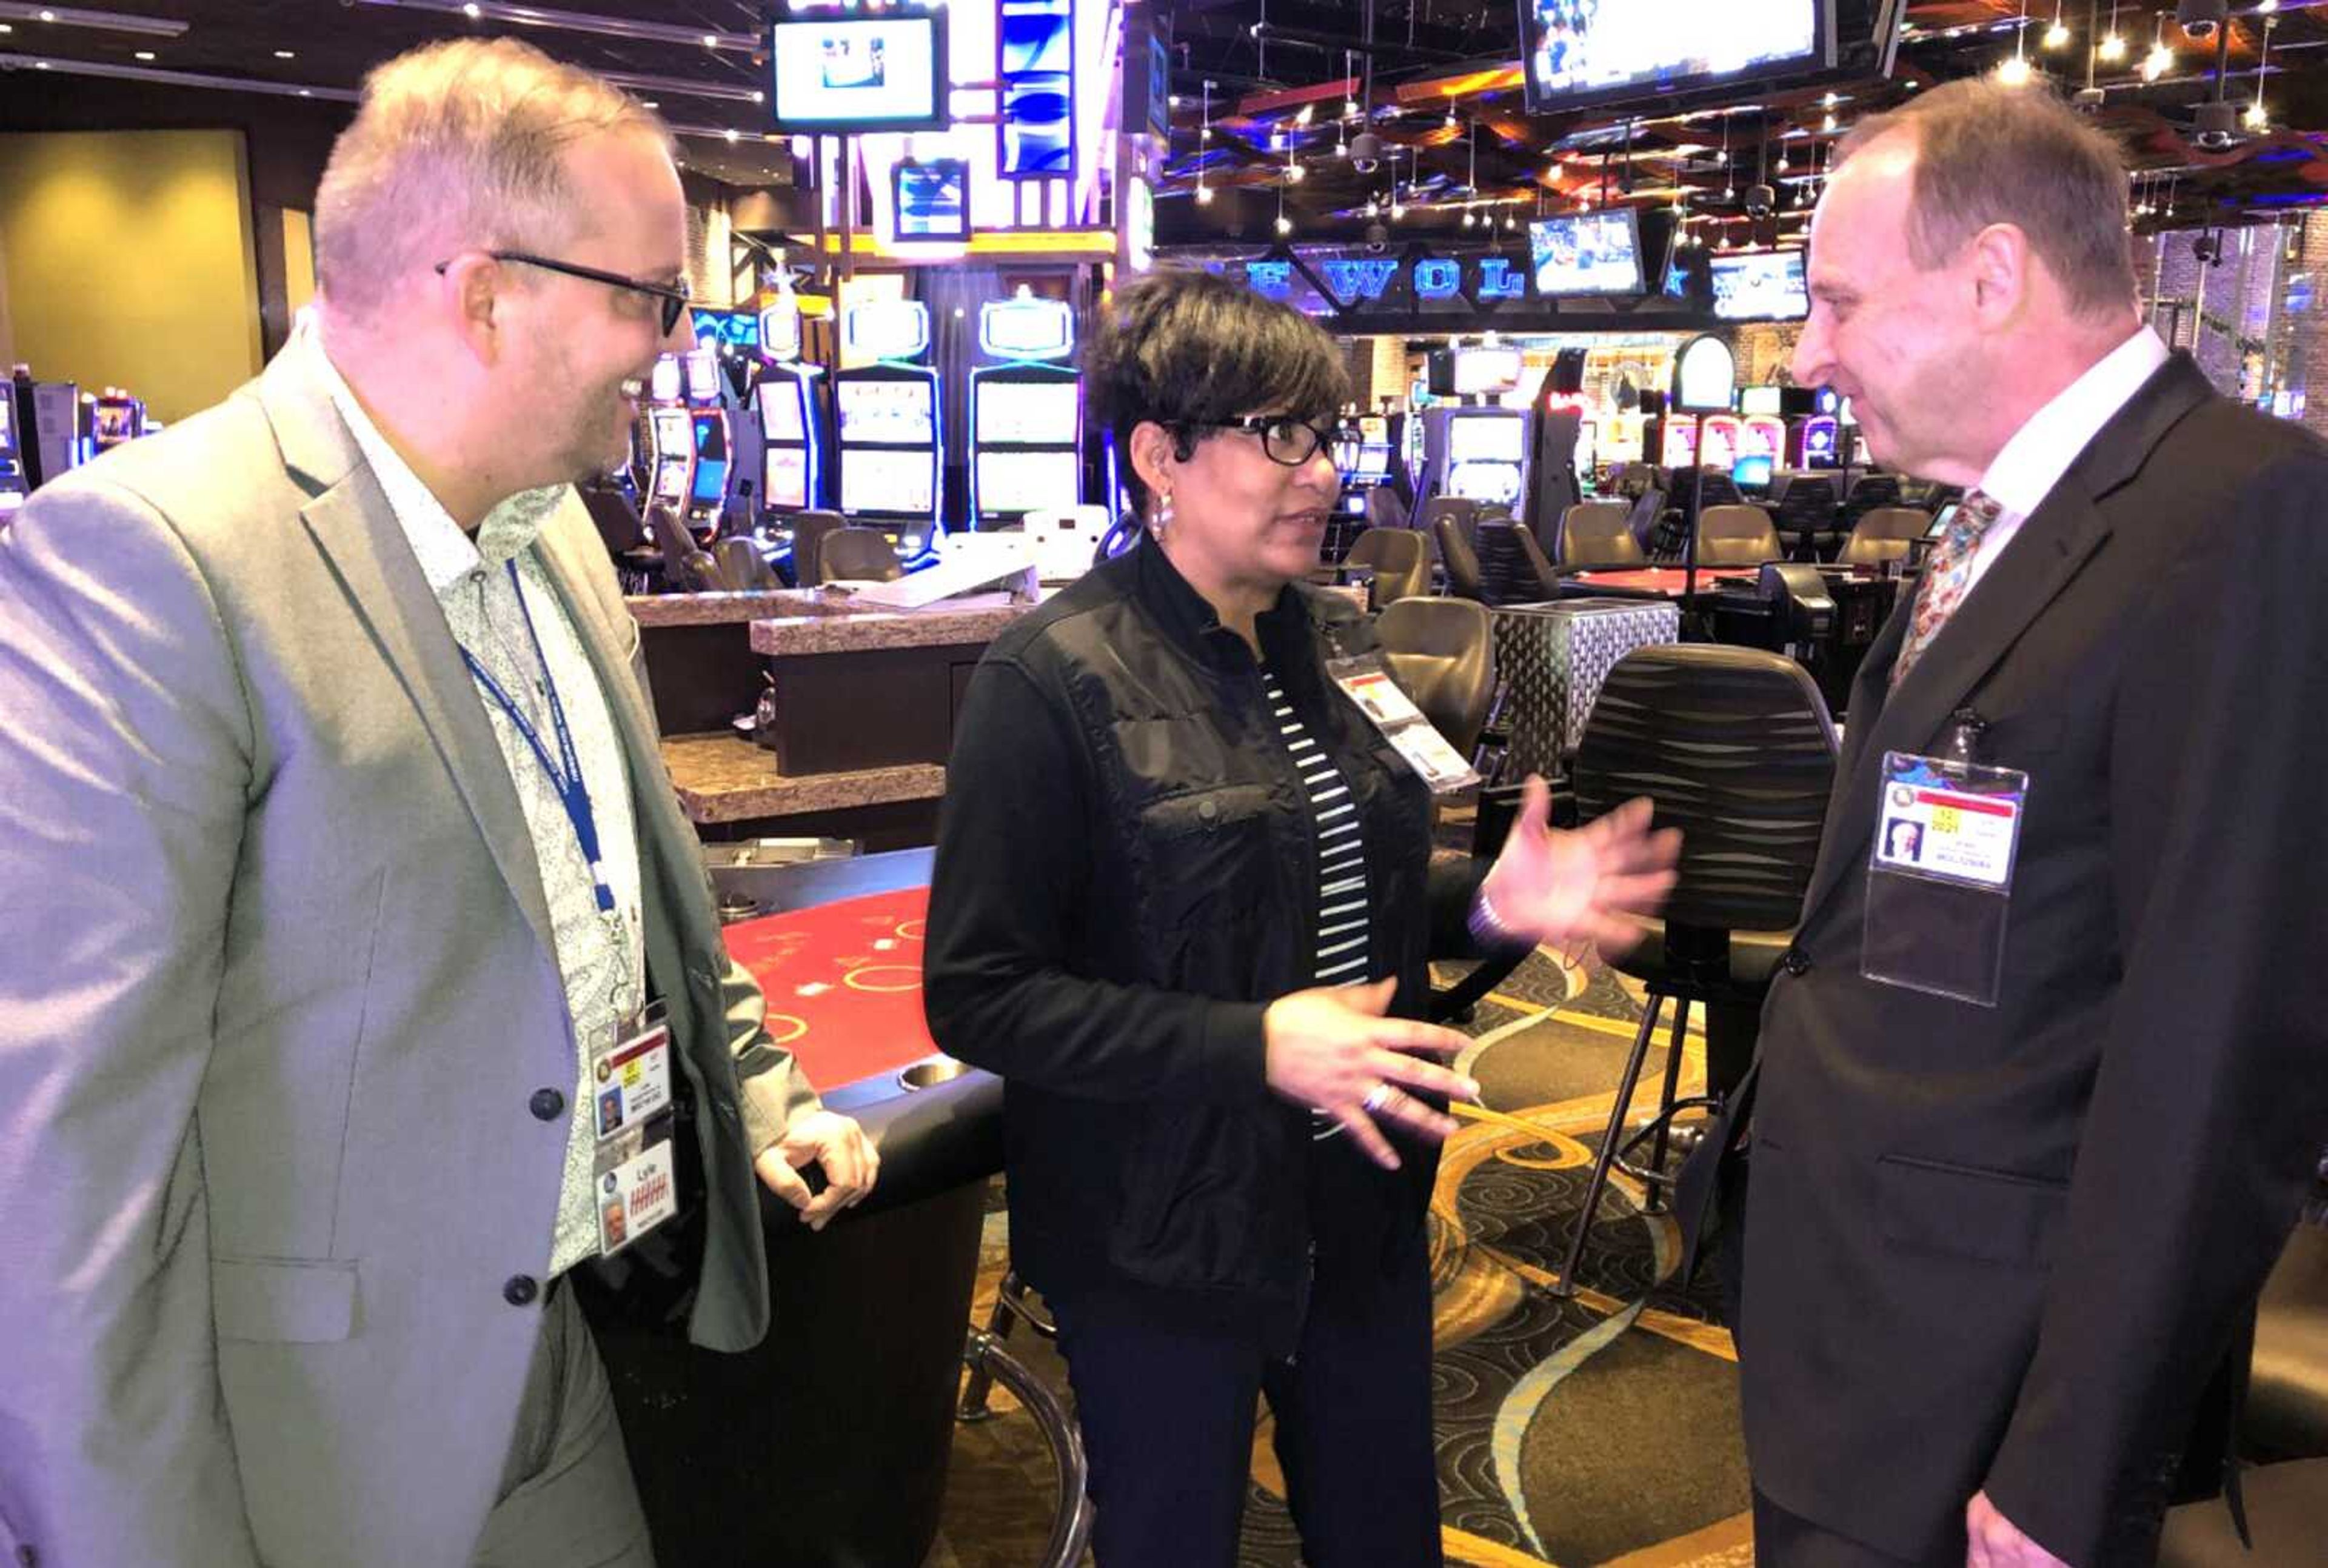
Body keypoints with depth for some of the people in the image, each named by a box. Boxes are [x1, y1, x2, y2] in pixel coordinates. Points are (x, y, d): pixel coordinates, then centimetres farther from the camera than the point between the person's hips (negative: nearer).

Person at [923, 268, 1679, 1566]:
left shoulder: (1330, 642, 3)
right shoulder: (1055, 680, -18)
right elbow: (977, 995, -19)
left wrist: (1490, 904, -6)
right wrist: (1255, 1047, -26)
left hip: (1360, 1203, 7)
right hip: (1167, 1235, -6)